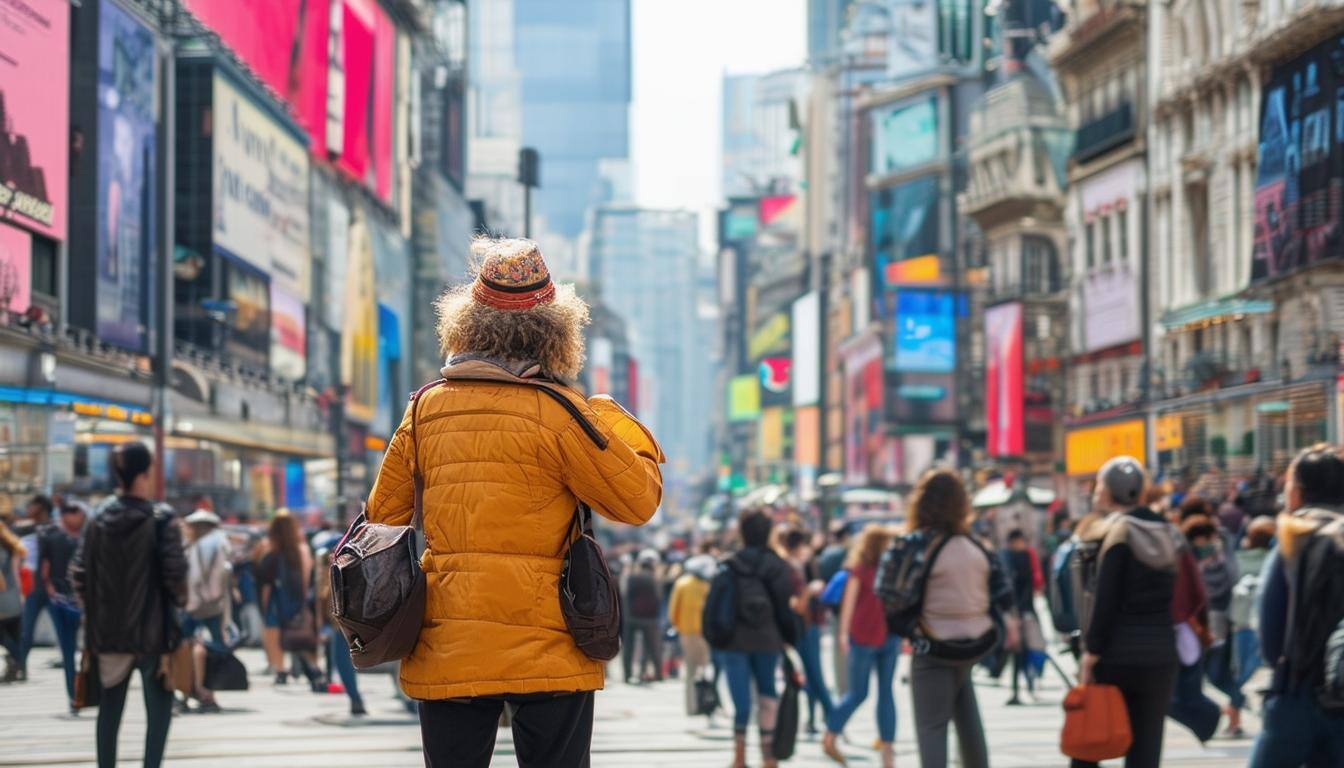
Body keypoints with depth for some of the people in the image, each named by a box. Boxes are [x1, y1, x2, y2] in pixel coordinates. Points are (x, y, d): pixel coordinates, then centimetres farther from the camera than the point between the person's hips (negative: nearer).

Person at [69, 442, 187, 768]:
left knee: (110, 706, 14)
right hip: (153, 629, -4)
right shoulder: (161, 521, -12)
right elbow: (175, 575, -15)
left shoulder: (99, 519, 2)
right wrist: (179, 601, 4)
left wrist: (93, 608, 15)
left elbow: (78, 573, 3)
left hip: (107, 630, 4)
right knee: (158, 706, 5)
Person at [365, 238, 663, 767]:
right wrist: (615, 423, 10)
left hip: (444, 656, 4)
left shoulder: (425, 409, 4)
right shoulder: (556, 412, -9)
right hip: (547, 652, -4)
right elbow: (637, 499, -5)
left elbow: (384, 516, 10)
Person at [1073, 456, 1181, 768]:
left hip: (1116, 652, -5)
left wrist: (1091, 653, -13)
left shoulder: (1116, 535, -10)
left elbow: (1105, 602, -14)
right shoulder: (1168, 534, 10)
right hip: (1160, 654, 5)